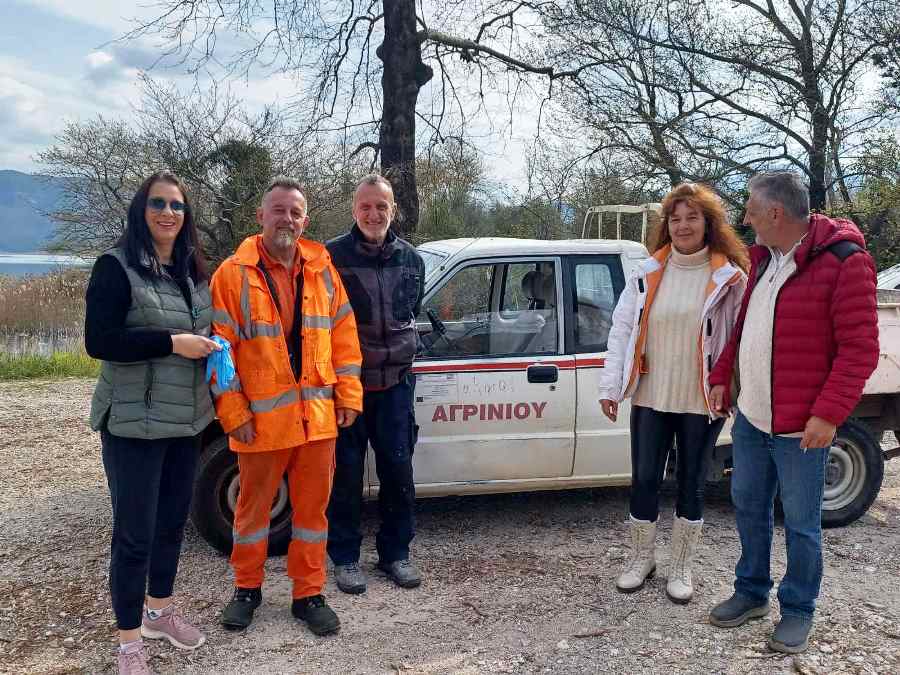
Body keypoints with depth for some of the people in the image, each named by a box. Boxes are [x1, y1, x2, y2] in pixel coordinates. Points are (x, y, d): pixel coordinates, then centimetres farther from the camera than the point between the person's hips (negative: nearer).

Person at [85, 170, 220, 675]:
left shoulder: (193, 270, 11)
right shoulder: (117, 267, -10)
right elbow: (98, 341, -17)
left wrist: (208, 346, 0)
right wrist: (172, 343, -21)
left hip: (187, 420, 7)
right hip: (134, 424, -7)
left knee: (173, 519, 17)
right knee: (135, 531, 0)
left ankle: (160, 609, 36)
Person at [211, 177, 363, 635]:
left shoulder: (322, 271, 5)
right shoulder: (233, 274, -6)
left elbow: (343, 335, 8)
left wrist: (348, 395, 3)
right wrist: (233, 412, -11)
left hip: (318, 416, 3)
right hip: (261, 419, -3)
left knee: (312, 508, 11)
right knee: (253, 507, 13)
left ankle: (308, 594, 26)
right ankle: (247, 589, 33)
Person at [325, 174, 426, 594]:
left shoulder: (410, 259, 6)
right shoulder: (332, 256, -6)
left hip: (395, 382, 3)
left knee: (398, 469, 6)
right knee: (346, 472, 4)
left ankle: (395, 552, 22)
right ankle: (345, 557, 18)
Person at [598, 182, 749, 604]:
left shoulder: (729, 277, -5)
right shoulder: (648, 273, 2)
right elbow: (621, 329, 3)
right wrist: (610, 387, -3)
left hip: (701, 402, -2)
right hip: (650, 398, 2)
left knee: (691, 484, 11)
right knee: (644, 480, 9)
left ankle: (681, 568, 28)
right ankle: (641, 557, 30)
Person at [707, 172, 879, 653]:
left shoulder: (843, 261, -15)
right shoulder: (764, 258, 9)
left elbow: (860, 348, -17)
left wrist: (828, 414, -22)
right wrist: (721, 377, 12)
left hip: (801, 427, -7)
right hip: (751, 416, 7)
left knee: (800, 523, 7)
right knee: (748, 506, 17)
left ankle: (798, 610, 25)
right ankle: (752, 592, 34)